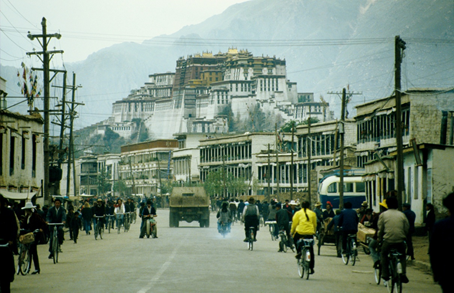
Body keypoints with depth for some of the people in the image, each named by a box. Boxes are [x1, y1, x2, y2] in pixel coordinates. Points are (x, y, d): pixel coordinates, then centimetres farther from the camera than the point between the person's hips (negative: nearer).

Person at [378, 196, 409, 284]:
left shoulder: (383, 215, 3)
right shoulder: (401, 215, 8)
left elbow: (380, 229, 7)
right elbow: (407, 228, 11)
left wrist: (380, 240, 21)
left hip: (388, 240, -2)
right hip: (400, 241, 2)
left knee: (384, 255, 23)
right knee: (402, 256, 24)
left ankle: (385, 274, 14)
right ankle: (403, 273, 5)